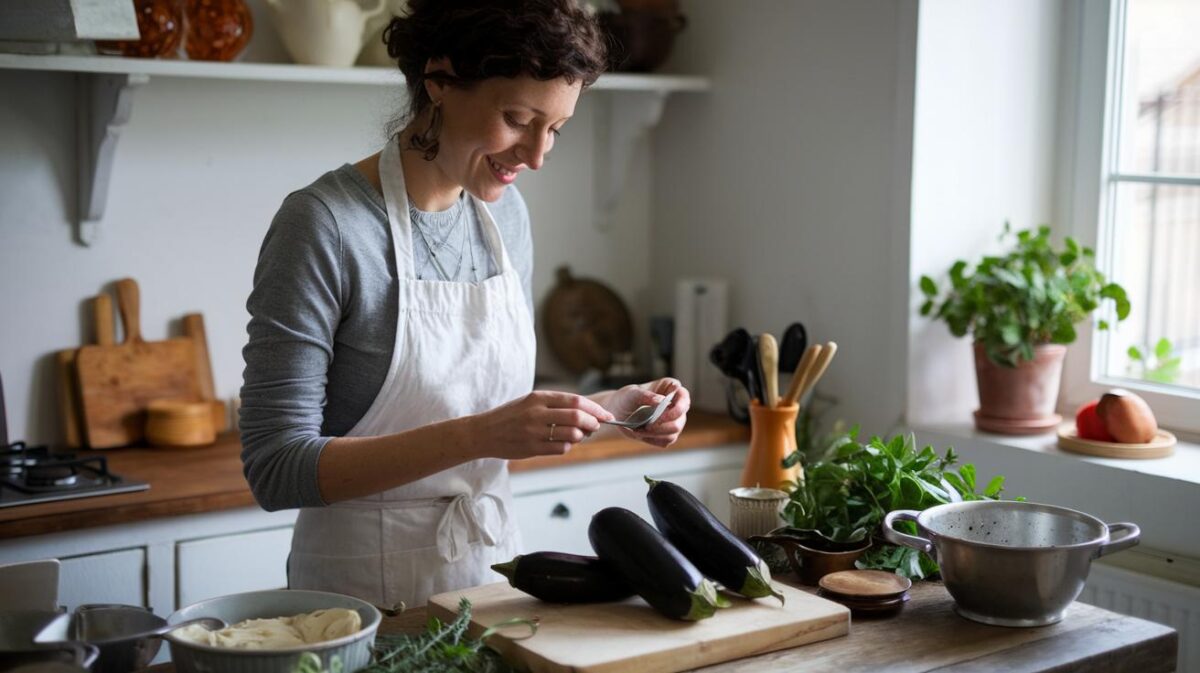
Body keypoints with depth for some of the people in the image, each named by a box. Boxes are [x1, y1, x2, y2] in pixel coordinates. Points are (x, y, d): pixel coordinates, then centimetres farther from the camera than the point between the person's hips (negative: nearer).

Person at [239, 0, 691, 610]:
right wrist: (477, 436, -28)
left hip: (493, 566, 6)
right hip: (369, 590, -5)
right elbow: (275, 470, -20)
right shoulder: (325, 223, -17)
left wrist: (616, 409, -3)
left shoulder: (505, 214, 3)